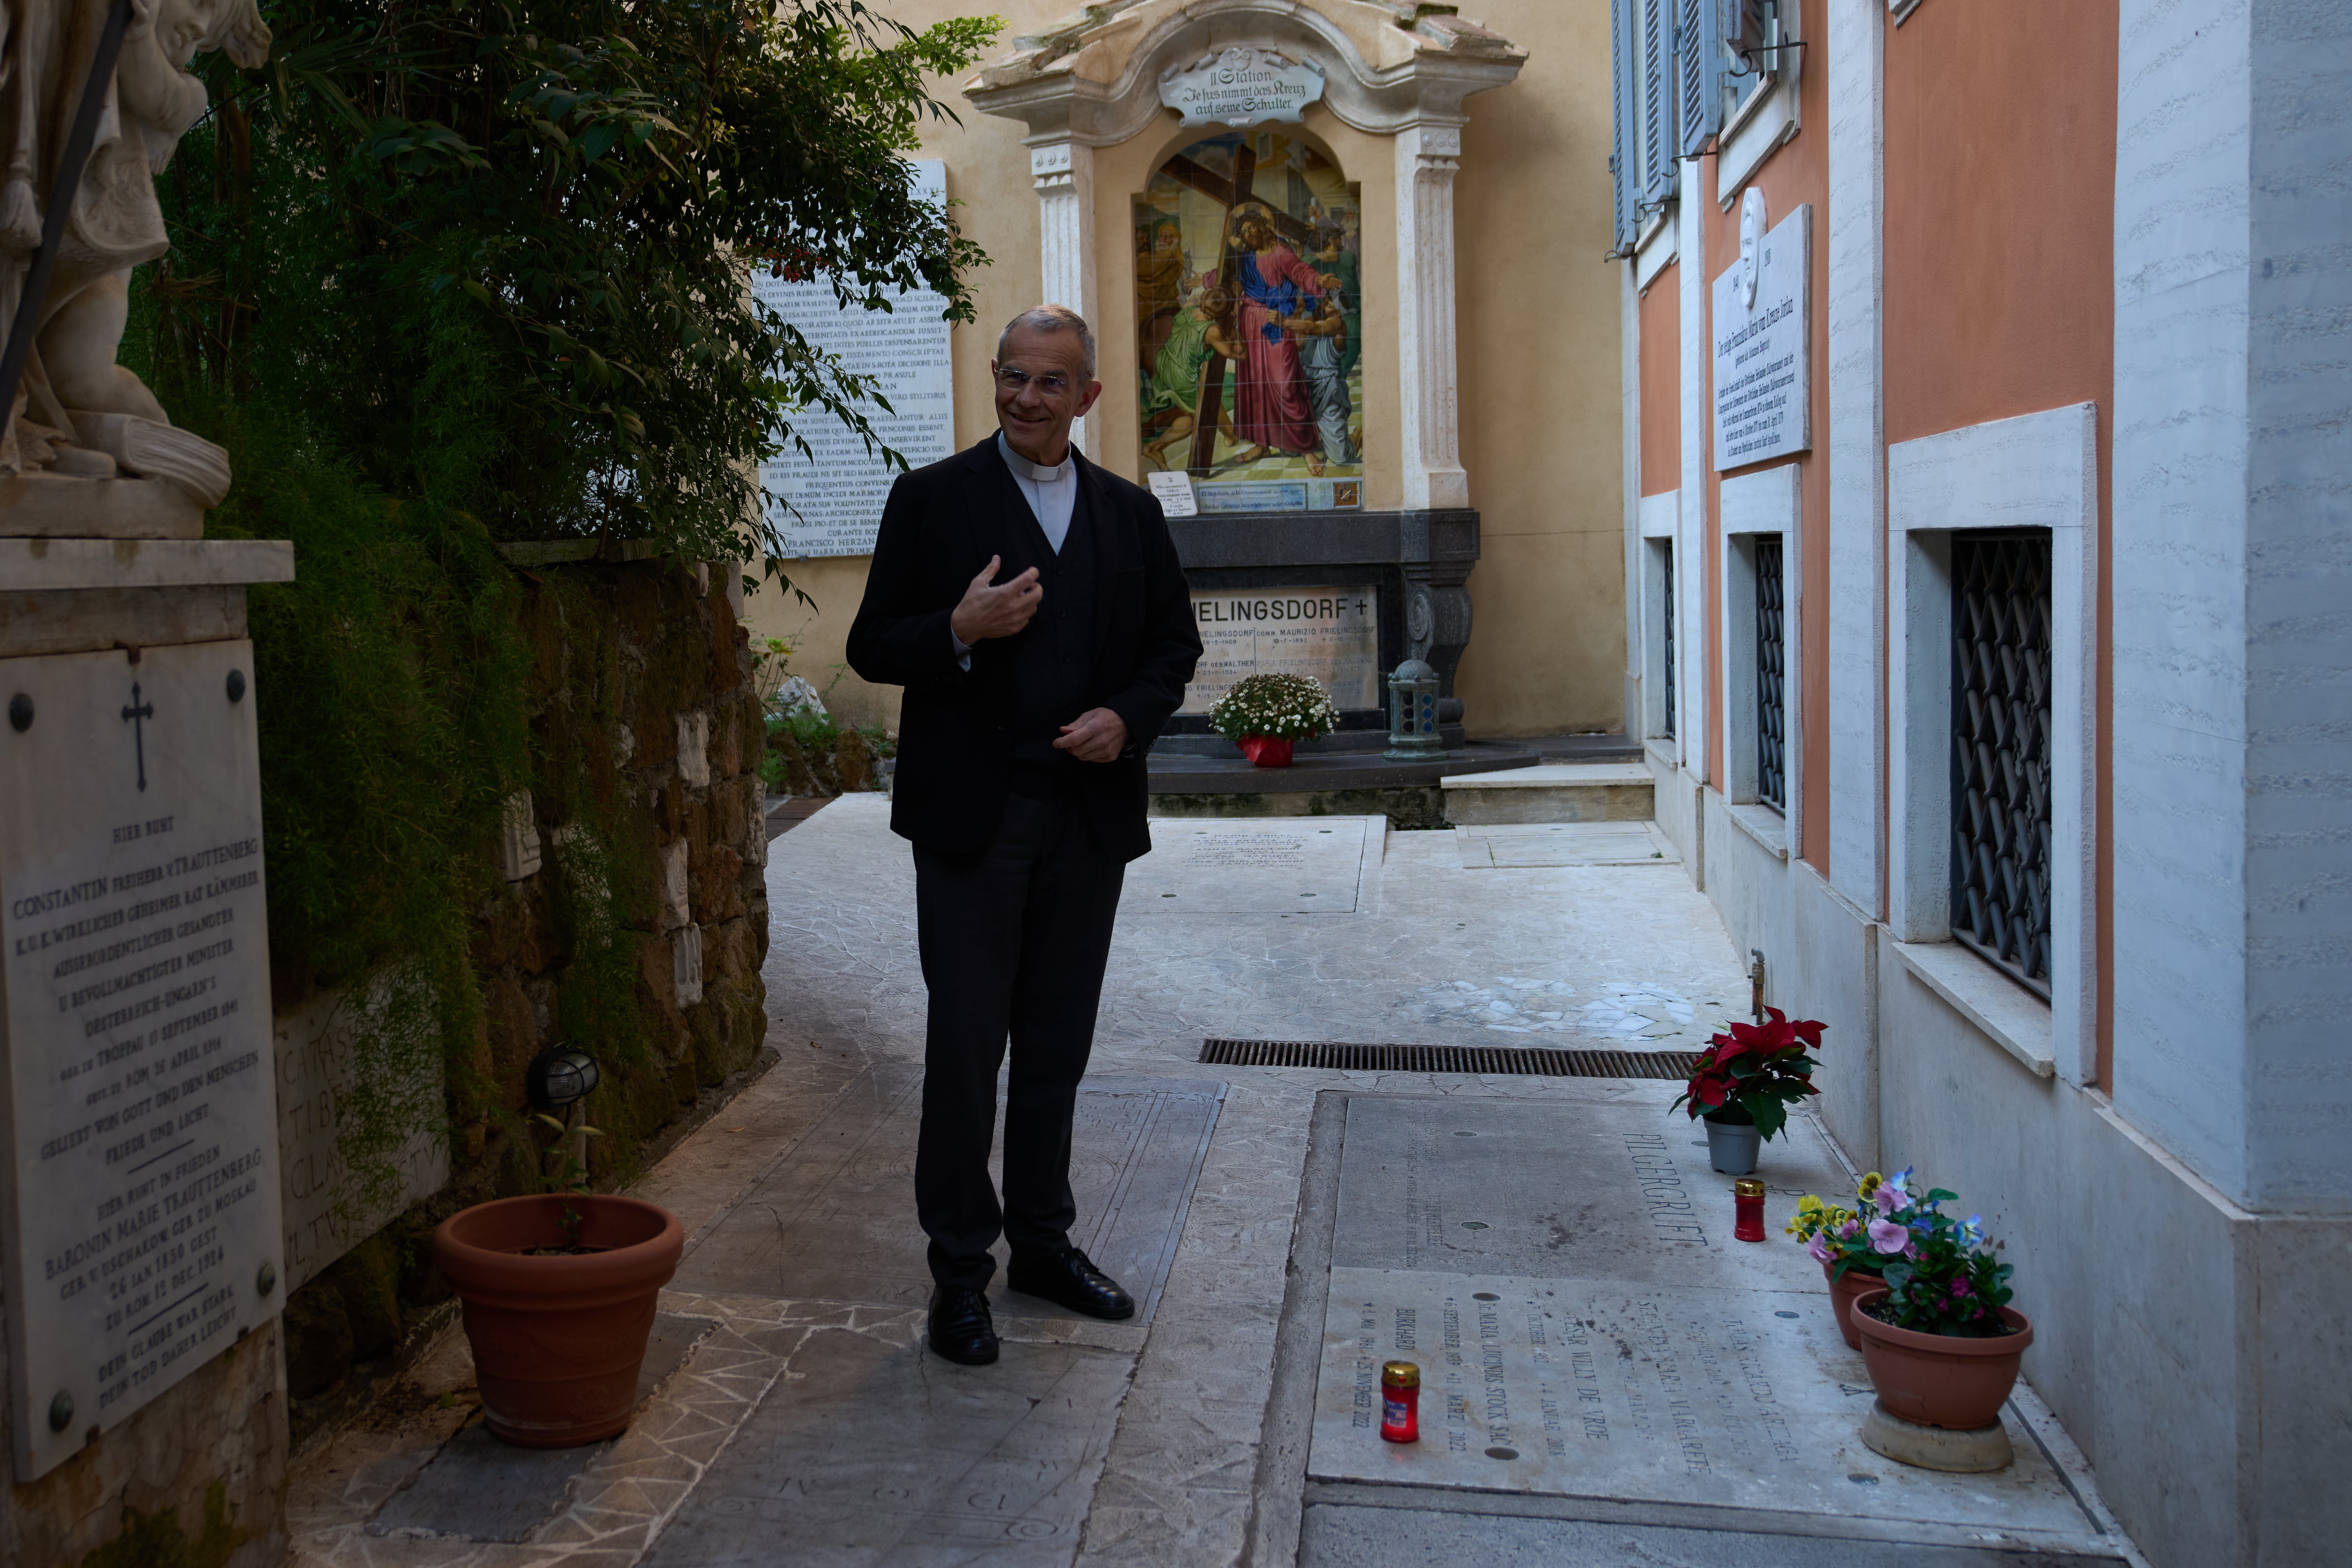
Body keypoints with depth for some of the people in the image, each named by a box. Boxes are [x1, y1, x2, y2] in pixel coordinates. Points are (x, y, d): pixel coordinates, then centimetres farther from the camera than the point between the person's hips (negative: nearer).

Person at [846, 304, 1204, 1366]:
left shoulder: (1130, 513, 11)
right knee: (966, 1046, -1)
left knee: (1058, 1044, 13)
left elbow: (1175, 642, 15)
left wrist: (1129, 718, -4)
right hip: (972, 816, -3)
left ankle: (1044, 1242, 27)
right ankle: (960, 1269, 11)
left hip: (1090, 815, 4)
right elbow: (872, 648, -2)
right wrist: (961, 631, -21)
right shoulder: (933, 500, 0)